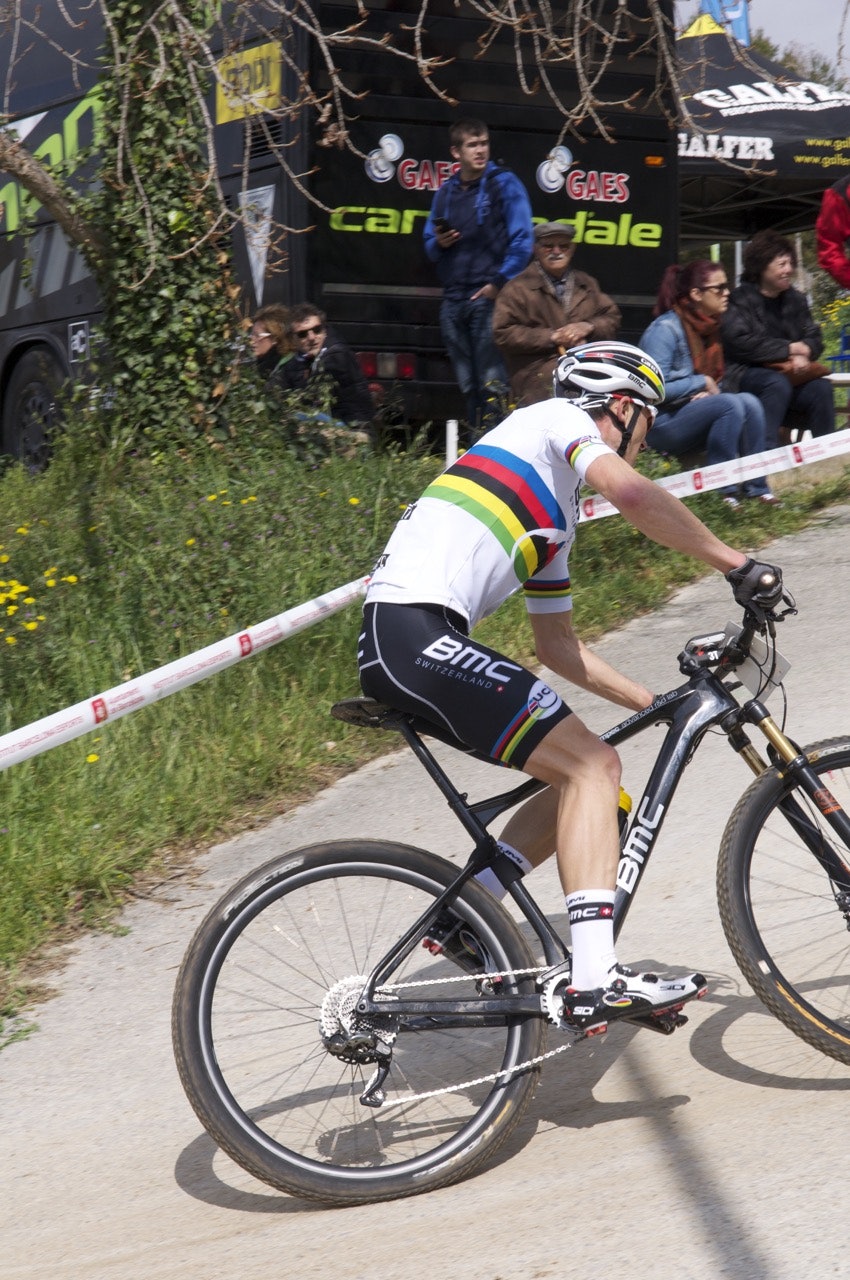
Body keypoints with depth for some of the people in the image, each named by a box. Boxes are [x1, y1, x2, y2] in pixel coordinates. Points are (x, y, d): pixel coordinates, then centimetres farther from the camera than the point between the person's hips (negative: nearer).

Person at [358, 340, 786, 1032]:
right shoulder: (557, 419, 4)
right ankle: (595, 980, -18)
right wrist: (736, 562, -10)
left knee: (591, 769, 10)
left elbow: (558, 644, 31)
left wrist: (658, 704, 26)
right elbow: (630, 490, -18)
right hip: (414, 632, -10)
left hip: (404, 647, 10)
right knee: (590, 765, -12)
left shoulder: (556, 514, 30)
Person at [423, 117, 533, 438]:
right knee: (468, 383, 9)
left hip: (488, 296, -6)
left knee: (492, 381, -10)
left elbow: (521, 240, -6)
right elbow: (429, 243, 22)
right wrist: (438, 243, -2)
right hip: (453, 300, 6)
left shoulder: (504, 183, -1)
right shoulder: (446, 192, 16)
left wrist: (499, 282, -12)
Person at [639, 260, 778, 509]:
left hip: (691, 415, 8)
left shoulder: (708, 326, 10)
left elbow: (715, 379, 21)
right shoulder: (665, 329, -15)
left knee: (749, 402, -16)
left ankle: (755, 487, -13)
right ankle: (720, 490, -24)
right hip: (661, 422, -8)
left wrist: (711, 391, -3)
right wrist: (702, 382, -14)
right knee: (730, 404, -27)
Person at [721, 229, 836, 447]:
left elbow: (814, 339, 11)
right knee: (778, 383, -36)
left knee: (821, 387, -22)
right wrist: (789, 349, -15)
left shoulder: (795, 299, 16)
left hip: (788, 375, 5)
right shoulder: (740, 300, -4)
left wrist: (803, 355, -14)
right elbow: (739, 343, -18)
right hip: (745, 375, -5)